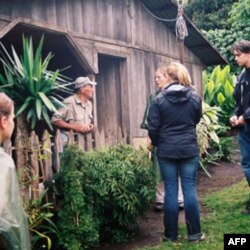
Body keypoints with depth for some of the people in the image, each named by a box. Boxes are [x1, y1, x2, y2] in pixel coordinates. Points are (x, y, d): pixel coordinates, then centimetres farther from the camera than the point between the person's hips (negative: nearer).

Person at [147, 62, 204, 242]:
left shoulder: (160, 99, -7)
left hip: (167, 150, -1)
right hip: (189, 149, 1)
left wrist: (156, 143, 12)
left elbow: (153, 127, -5)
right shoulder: (194, 97, -1)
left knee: (171, 190, 6)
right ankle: (195, 233, 11)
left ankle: (171, 234, 14)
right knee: (190, 189, 6)